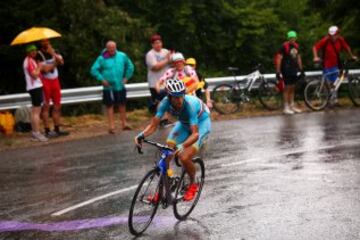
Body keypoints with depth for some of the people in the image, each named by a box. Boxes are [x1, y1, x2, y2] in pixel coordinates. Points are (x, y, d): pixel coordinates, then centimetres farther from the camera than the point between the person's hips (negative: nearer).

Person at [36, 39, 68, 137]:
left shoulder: (54, 52, 11)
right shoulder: (39, 54, -8)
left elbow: (61, 62, -6)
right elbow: (45, 69, -16)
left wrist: (53, 54, -16)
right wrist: (54, 63, -3)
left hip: (55, 80, 6)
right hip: (45, 81, -6)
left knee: (57, 105, 8)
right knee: (46, 106, -5)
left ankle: (57, 129, 15)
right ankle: (47, 131, -3)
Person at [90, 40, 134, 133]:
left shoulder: (122, 56, -2)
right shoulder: (102, 58, -10)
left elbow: (130, 66, 12)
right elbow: (94, 70, -8)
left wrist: (126, 77, 6)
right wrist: (102, 79, -13)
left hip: (120, 86, 3)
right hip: (108, 87, -3)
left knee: (122, 104, 12)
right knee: (109, 106, 2)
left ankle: (124, 124, 27)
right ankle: (111, 126, 8)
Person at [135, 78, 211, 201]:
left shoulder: (190, 104, -39)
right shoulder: (165, 102, -26)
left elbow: (195, 134, -42)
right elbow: (153, 125, -22)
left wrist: (182, 146, -58)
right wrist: (142, 135, -41)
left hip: (201, 123, -5)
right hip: (184, 123, 5)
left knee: (184, 158, -21)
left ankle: (193, 184, 8)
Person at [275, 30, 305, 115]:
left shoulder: (296, 46, 9)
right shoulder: (284, 46, -12)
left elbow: (298, 58, 19)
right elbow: (279, 59, -13)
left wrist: (301, 70, 18)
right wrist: (278, 72, -17)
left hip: (294, 70, 7)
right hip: (286, 70, -7)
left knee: (292, 88, 11)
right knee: (287, 88, -4)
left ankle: (292, 106, 19)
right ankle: (286, 108, 1)